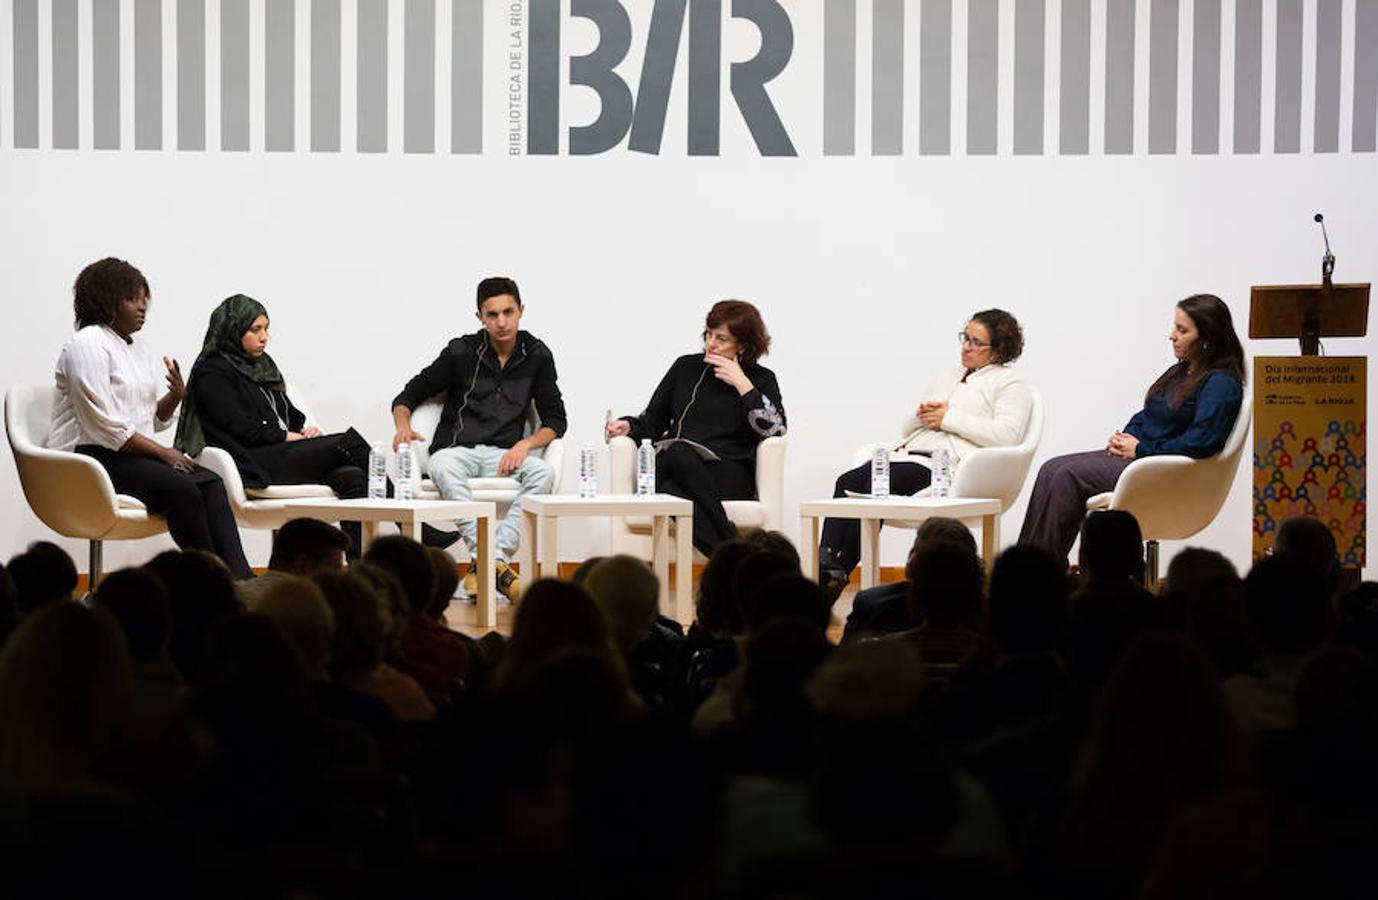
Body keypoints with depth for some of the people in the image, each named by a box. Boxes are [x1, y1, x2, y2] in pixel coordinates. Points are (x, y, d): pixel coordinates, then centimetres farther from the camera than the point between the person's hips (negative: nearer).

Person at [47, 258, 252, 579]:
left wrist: (175, 397, 0)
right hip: (91, 457, -8)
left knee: (210, 482, -17)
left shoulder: (138, 351, 19)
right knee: (182, 489, -29)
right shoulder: (88, 345, -9)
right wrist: (163, 453, -14)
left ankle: (240, 579, -30)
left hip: (133, 454, 8)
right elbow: (104, 426, -16)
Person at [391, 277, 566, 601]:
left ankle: (493, 559, -36)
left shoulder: (537, 356, 7)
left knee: (543, 472, -31)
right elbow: (407, 397, 8)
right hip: (457, 449, -2)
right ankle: (494, 565, -42)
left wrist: (524, 444, -12)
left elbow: (555, 420, 8)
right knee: (443, 469, -38)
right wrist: (403, 427, -15)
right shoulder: (461, 352, 1)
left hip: (503, 455, 2)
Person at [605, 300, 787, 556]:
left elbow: (775, 430, -5)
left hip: (730, 479, -2)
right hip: (669, 466, 2)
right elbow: (653, 421, 24)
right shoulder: (686, 367, 20)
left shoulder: (761, 380, 13)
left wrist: (741, 384, -4)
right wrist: (629, 426, 3)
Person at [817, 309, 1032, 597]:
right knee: (847, 482, -23)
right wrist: (923, 415, 7)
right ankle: (825, 563, -35)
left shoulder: (1010, 384, 9)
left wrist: (949, 419, -6)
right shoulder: (947, 377, 33)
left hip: (948, 463, -7)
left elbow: (1006, 435, -10)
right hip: (910, 454, 7)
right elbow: (908, 428, 33)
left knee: (878, 486, -32)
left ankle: (836, 576, -31)